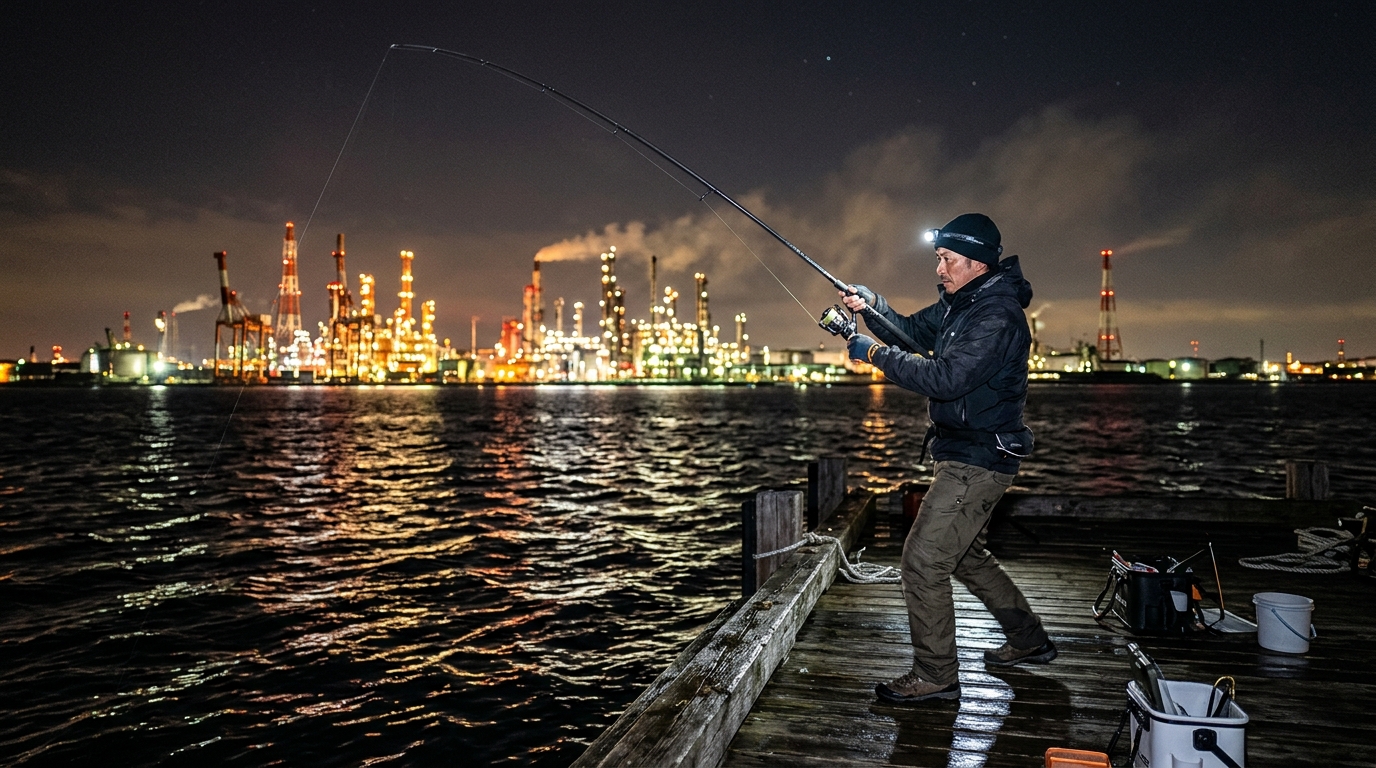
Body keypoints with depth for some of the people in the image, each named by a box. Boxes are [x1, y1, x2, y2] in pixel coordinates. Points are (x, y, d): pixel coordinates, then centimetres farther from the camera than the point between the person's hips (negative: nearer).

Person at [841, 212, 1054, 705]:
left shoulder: (997, 316, -21)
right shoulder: (959, 303, 10)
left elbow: (946, 379, -30)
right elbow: (911, 331, 17)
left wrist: (875, 355, -23)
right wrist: (870, 304, -2)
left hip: (978, 461, -11)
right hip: (964, 456, 11)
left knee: (923, 561, -9)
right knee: (966, 554, 22)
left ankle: (935, 676, 3)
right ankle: (1029, 640, 38)